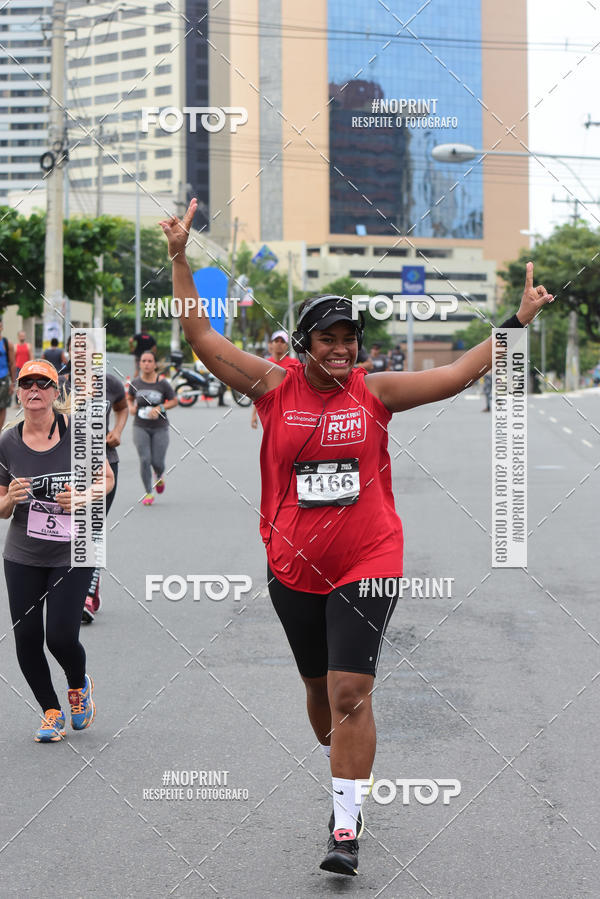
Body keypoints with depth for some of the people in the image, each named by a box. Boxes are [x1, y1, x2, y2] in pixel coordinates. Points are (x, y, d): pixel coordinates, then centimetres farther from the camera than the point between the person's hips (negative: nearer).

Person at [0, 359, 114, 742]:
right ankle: (52, 712, 27)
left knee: (61, 637, -10)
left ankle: (79, 685, 25)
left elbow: (106, 478, 5)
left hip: (73, 555, -2)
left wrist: (83, 497, -15)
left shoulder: (78, 431, -8)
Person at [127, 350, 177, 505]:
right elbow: (129, 398, 17)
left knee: (157, 462, -2)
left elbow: (174, 401, 0)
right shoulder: (135, 383, -1)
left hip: (159, 428, -1)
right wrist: (131, 407, -4)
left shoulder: (162, 384, -8)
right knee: (145, 459, -12)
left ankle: (159, 476, 37)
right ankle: (149, 493, 0)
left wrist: (158, 408, -15)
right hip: (140, 427, 1)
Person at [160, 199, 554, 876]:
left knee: (351, 693, -12)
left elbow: (462, 373, -1)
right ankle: (342, 781, 42)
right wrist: (179, 259, -11)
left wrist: (516, 323, -7)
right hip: (293, 568, 2)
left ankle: (346, 826, -6)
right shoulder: (273, 388, -2)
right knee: (321, 689, 17)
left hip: (367, 564, -2)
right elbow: (201, 338, -5)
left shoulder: (375, 393, -1)